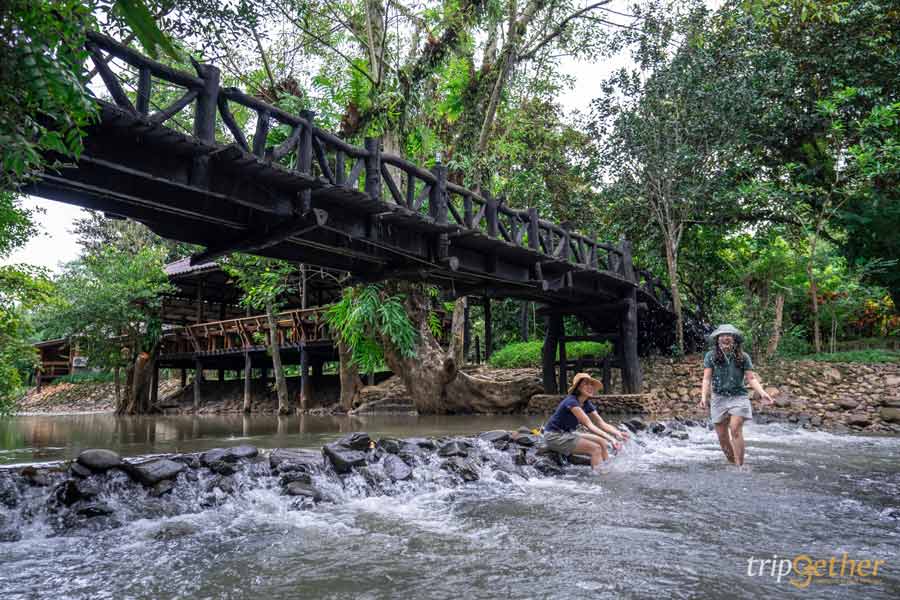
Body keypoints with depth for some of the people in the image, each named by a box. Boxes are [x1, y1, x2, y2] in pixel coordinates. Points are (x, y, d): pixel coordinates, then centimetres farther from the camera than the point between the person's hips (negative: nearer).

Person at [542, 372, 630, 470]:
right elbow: (589, 425, -30)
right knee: (595, 448, -18)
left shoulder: (587, 404, 3)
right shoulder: (571, 401, -24)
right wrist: (610, 438, -36)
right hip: (554, 437, -9)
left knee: (601, 442, -2)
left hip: (568, 434, 9)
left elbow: (602, 423, -3)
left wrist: (618, 433, -21)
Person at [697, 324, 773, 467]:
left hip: (739, 397, -1)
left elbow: (751, 378, 1)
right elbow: (707, 378, -5)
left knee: (735, 429, -17)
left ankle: (739, 466, -11)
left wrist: (762, 393, -14)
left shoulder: (743, 357, 0)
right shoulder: (711, 356, -1)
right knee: (722, 436, 5)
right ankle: (732, 463, 25)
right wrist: (704, 396, -18)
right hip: (719, 398, 1)